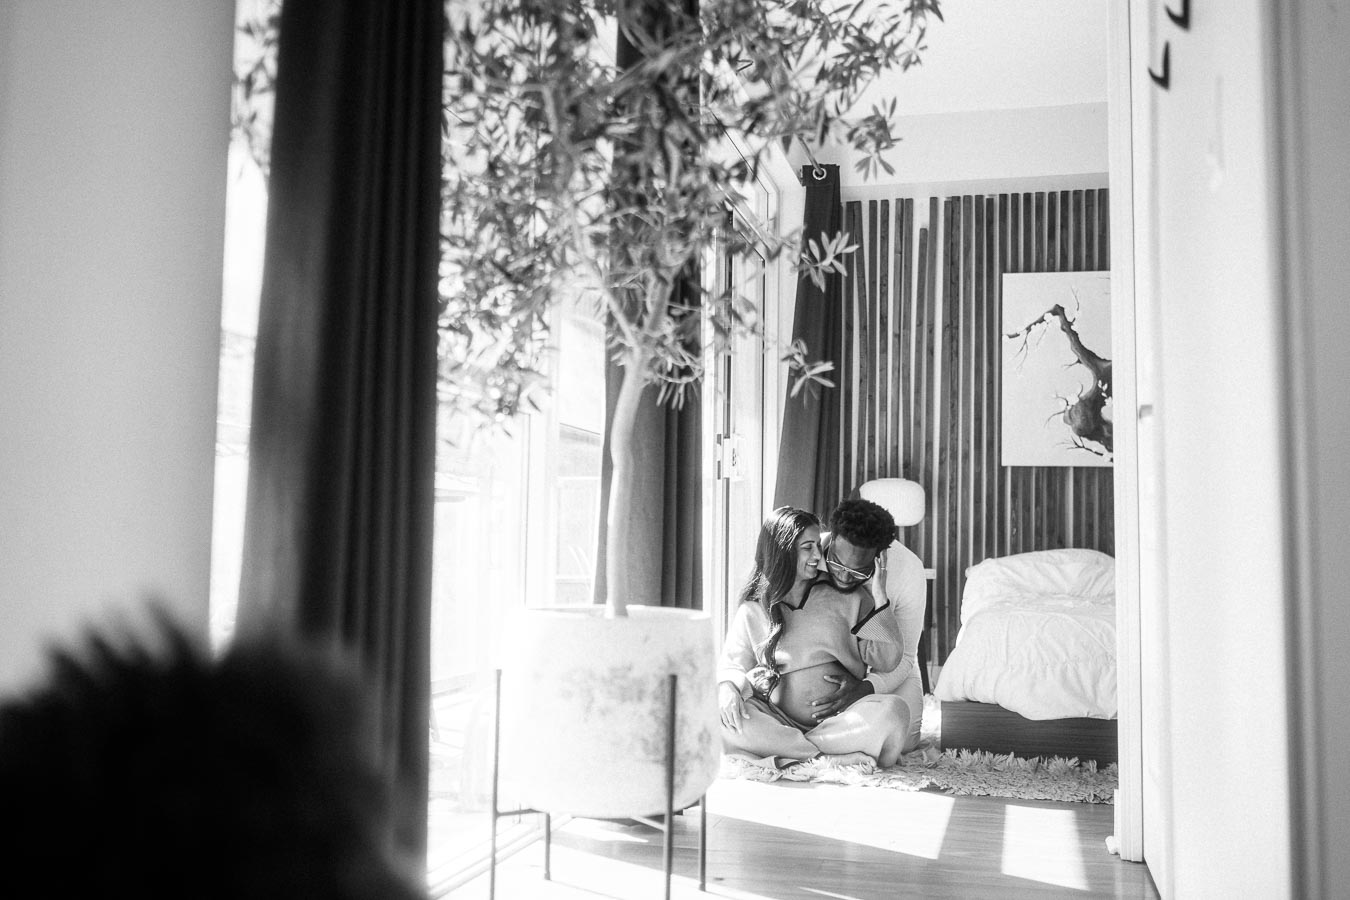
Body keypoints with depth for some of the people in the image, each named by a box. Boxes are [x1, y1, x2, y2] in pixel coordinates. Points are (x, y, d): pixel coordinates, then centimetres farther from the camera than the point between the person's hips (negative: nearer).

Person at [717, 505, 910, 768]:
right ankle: (832, 756, -28)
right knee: (720, 714, -28)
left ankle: (786, 756, -26)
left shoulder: (846, 598, 10)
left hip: (842, 721, 0)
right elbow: (733, 664, 9)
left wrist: (879, 596, -1)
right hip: (779, 721, 0)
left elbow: (887, 660, 5)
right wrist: (728, 687, -14)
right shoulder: (753, 610, 10)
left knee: (891, 710, -30)